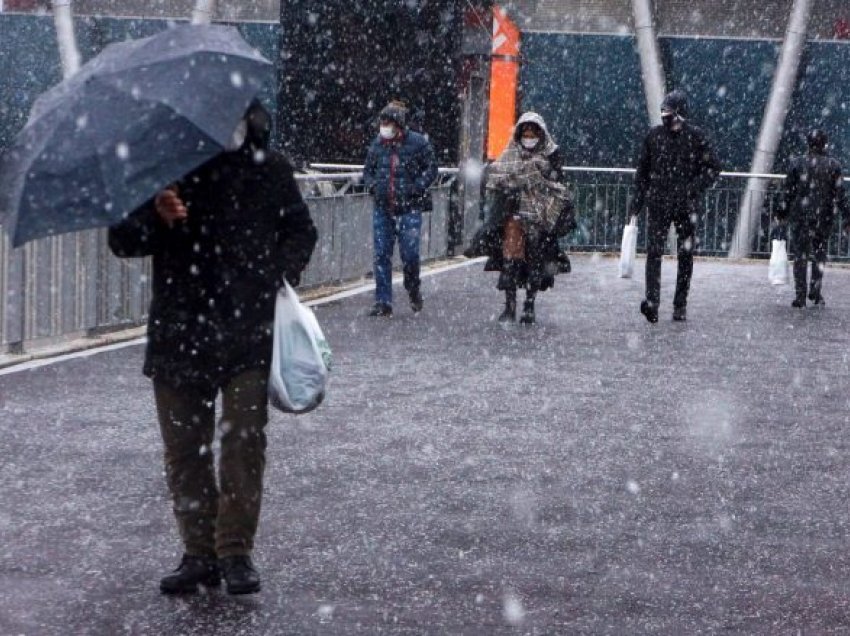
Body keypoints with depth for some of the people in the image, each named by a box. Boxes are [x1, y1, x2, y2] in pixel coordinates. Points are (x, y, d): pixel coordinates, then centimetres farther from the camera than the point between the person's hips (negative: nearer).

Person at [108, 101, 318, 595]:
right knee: (185, 447, 5)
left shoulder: (268, 168, 6)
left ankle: (236, 550, 1)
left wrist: (281, 275, -2)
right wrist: (157, 220, -19)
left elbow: (300, 231, 17)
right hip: (179, 333, 1)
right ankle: (200, 552, 14)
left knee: (245, 440, -7)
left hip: (249, 332, -1)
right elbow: (122, 240, 2)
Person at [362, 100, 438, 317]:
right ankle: (383, 302, 6)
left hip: (409, 208, -4)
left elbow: (431, 168, 0)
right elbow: (368, 170, 19)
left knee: (410, 253, -6)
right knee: (382, 255, 2)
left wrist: (416, 188, -12)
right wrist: (372, 185, -1)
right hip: (382, 209, 4)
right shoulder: (377, 144, 8)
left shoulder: (418, 143, -4)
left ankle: (414, 291, 22)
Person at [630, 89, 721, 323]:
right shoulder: (654, 135, 5)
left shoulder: (696, 137, -2)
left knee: (686, 255, 5)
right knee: (654, 251, -12)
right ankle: (652, 302, -20)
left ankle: (680, 305, 14)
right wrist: (637, 202, 10)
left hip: (686, 206, -1)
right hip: (658, 204, 1)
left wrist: (694, 189, -12)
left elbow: (713, 168, 2)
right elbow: (642, 171, 13)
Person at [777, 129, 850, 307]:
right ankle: (816, 291, 10)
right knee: (820, 253, 17)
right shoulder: (833, 165, -2)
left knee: (800, 254, 5)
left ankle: (800, 296, 1)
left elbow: (789, 191, 1)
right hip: (824, 217, 0)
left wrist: (784, 212, 11)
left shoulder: (797, 163, -2)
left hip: (800, 214, 0)